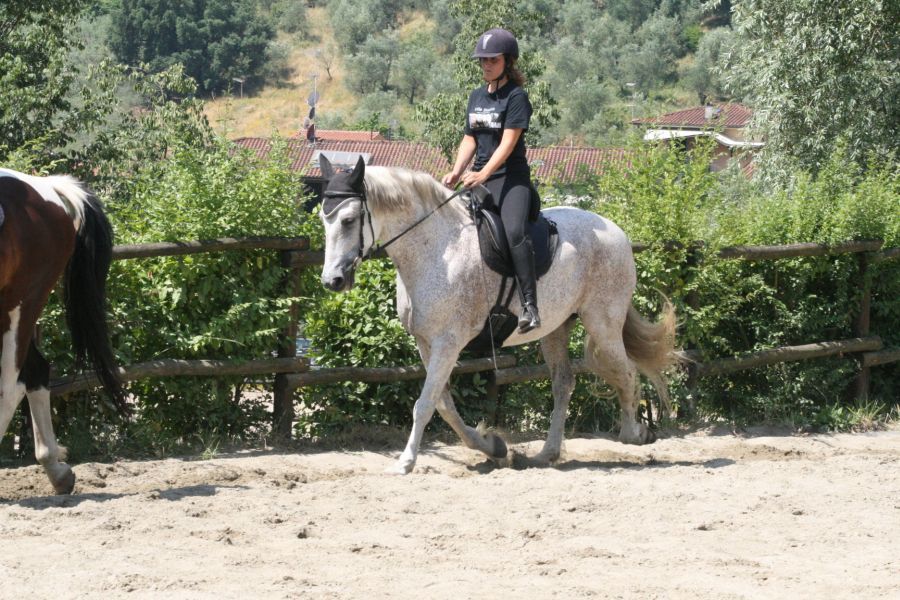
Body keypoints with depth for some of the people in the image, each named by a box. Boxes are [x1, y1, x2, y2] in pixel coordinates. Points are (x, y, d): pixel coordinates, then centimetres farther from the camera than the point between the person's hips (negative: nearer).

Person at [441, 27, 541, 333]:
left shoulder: (516, 97, -6)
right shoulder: (476, 96, 16)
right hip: (478, 178, 8)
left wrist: (483, 174, -27)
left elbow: (508, 142, -15)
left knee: (514, 231, -29)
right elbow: (469, 139, 15)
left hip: (511, 178, -8)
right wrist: (456, 172, -2)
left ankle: (530, 306, -33)